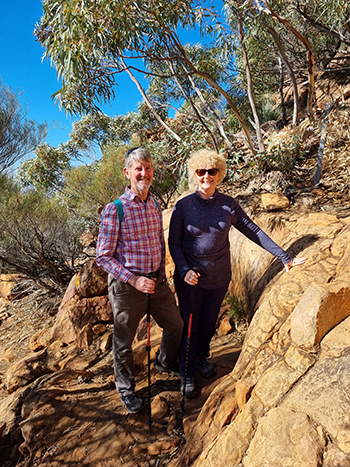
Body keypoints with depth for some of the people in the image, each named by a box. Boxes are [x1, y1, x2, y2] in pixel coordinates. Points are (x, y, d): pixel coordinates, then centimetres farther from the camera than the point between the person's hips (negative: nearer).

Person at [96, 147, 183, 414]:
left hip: (157, 281, 6)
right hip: (126, 286, -6)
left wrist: (161, 276, 9)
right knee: (124, 341, 11)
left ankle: (166, 363, 51)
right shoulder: (114, 210, -15)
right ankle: (126, 389, 39)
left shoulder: (155, 206, 4)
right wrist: (134, 280, -21)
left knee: (176, 324, 20)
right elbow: (103, 257, -14)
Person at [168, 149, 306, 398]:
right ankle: (187, 374, 30)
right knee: (190, 325, 8)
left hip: (219, 278, 2)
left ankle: (202, 357, 46)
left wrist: (284, 257, 1)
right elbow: (174, 243, -5)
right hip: (189, 277, -2)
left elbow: (254, 231, 0)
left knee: (209, 323, 18)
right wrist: (184, 270, -19)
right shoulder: (183, 206, -10)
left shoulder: (229, 205, -5)